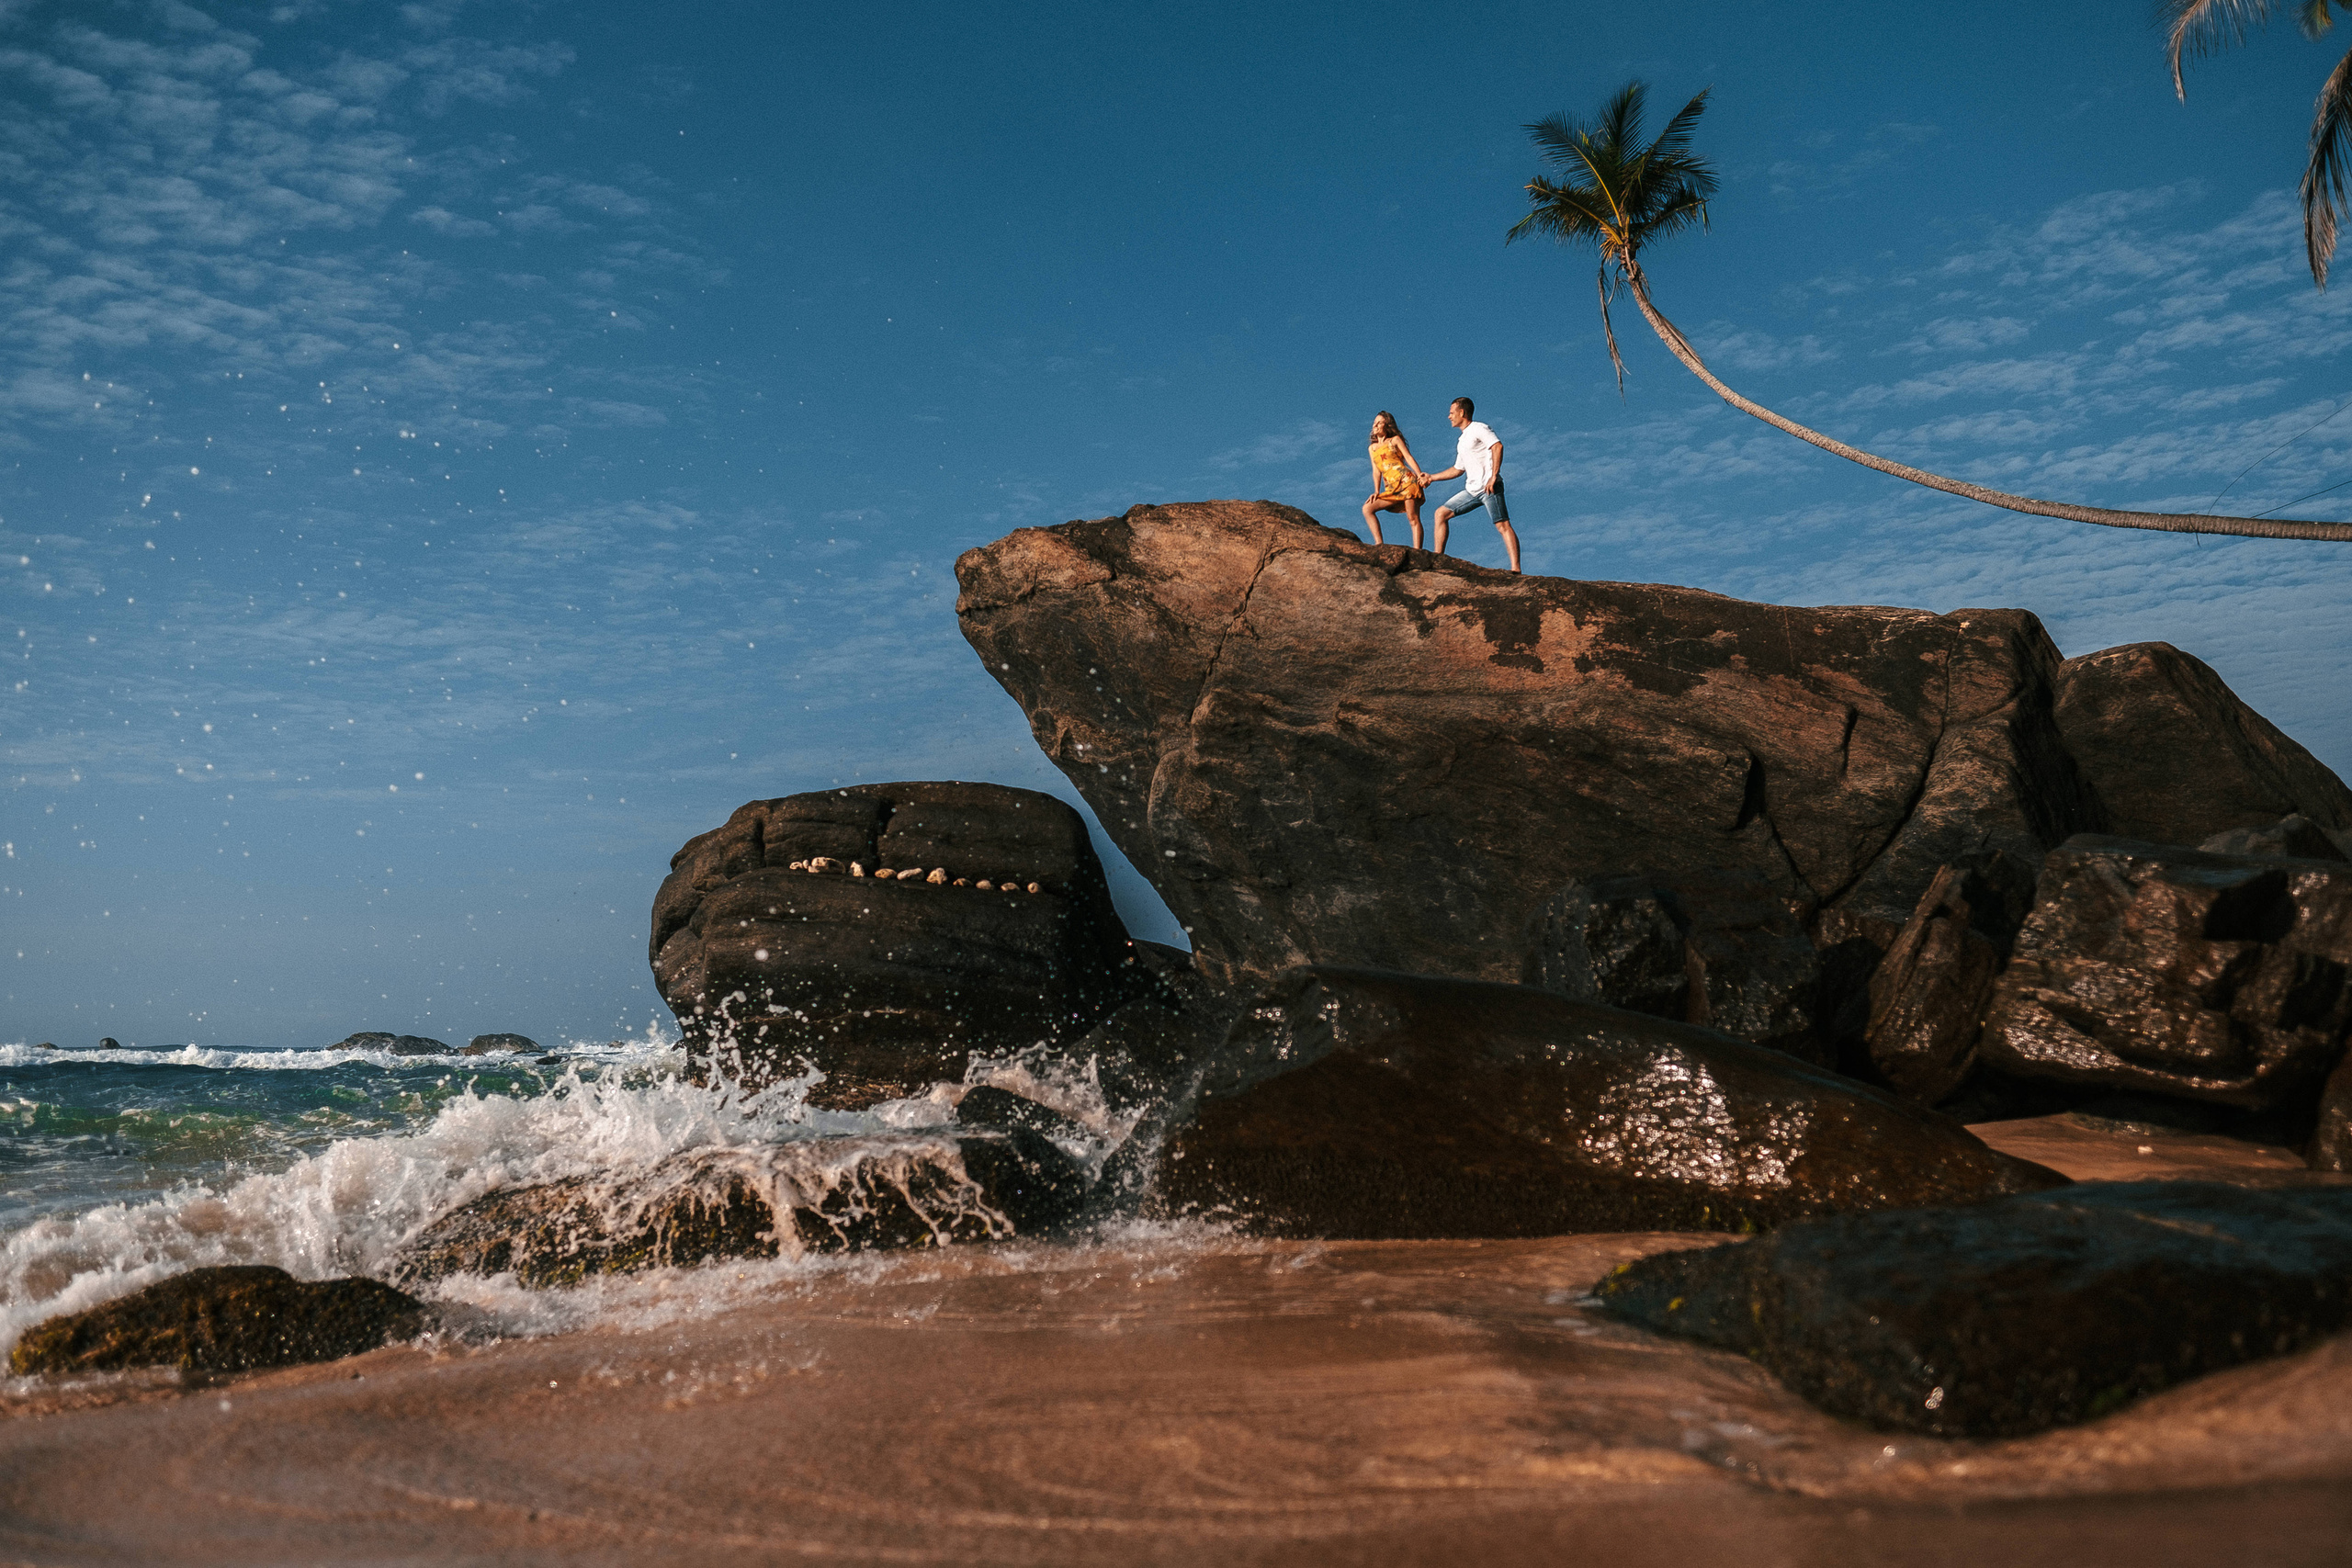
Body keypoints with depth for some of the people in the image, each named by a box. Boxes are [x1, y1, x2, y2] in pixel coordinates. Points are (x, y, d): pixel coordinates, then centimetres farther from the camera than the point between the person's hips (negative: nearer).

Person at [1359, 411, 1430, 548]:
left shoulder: (1395, 440, 9)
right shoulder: (1372, 448, 22)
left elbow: (1409, 458, -1)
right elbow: (1376, 471, 15)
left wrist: (1419, 475, -16)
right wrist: (1377, 492, 0)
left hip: (1406, 481, -6)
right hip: (1392, 488, 6)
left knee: (1413, 518, -13)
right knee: (1367, 508, -8)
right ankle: (1379, 543, -16)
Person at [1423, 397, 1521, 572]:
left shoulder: (1478, 429, -2)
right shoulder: (1462, 441, 25)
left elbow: (1497, 446, -17)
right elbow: (1458, 469, 34)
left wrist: (1494, 476, -24)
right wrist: (1432, 478, 33)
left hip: (1489, 487, -9)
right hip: (1472, 490, 9)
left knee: (1503, 526, -17)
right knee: (1441, 514, 5)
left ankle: (1516, 569, -25)